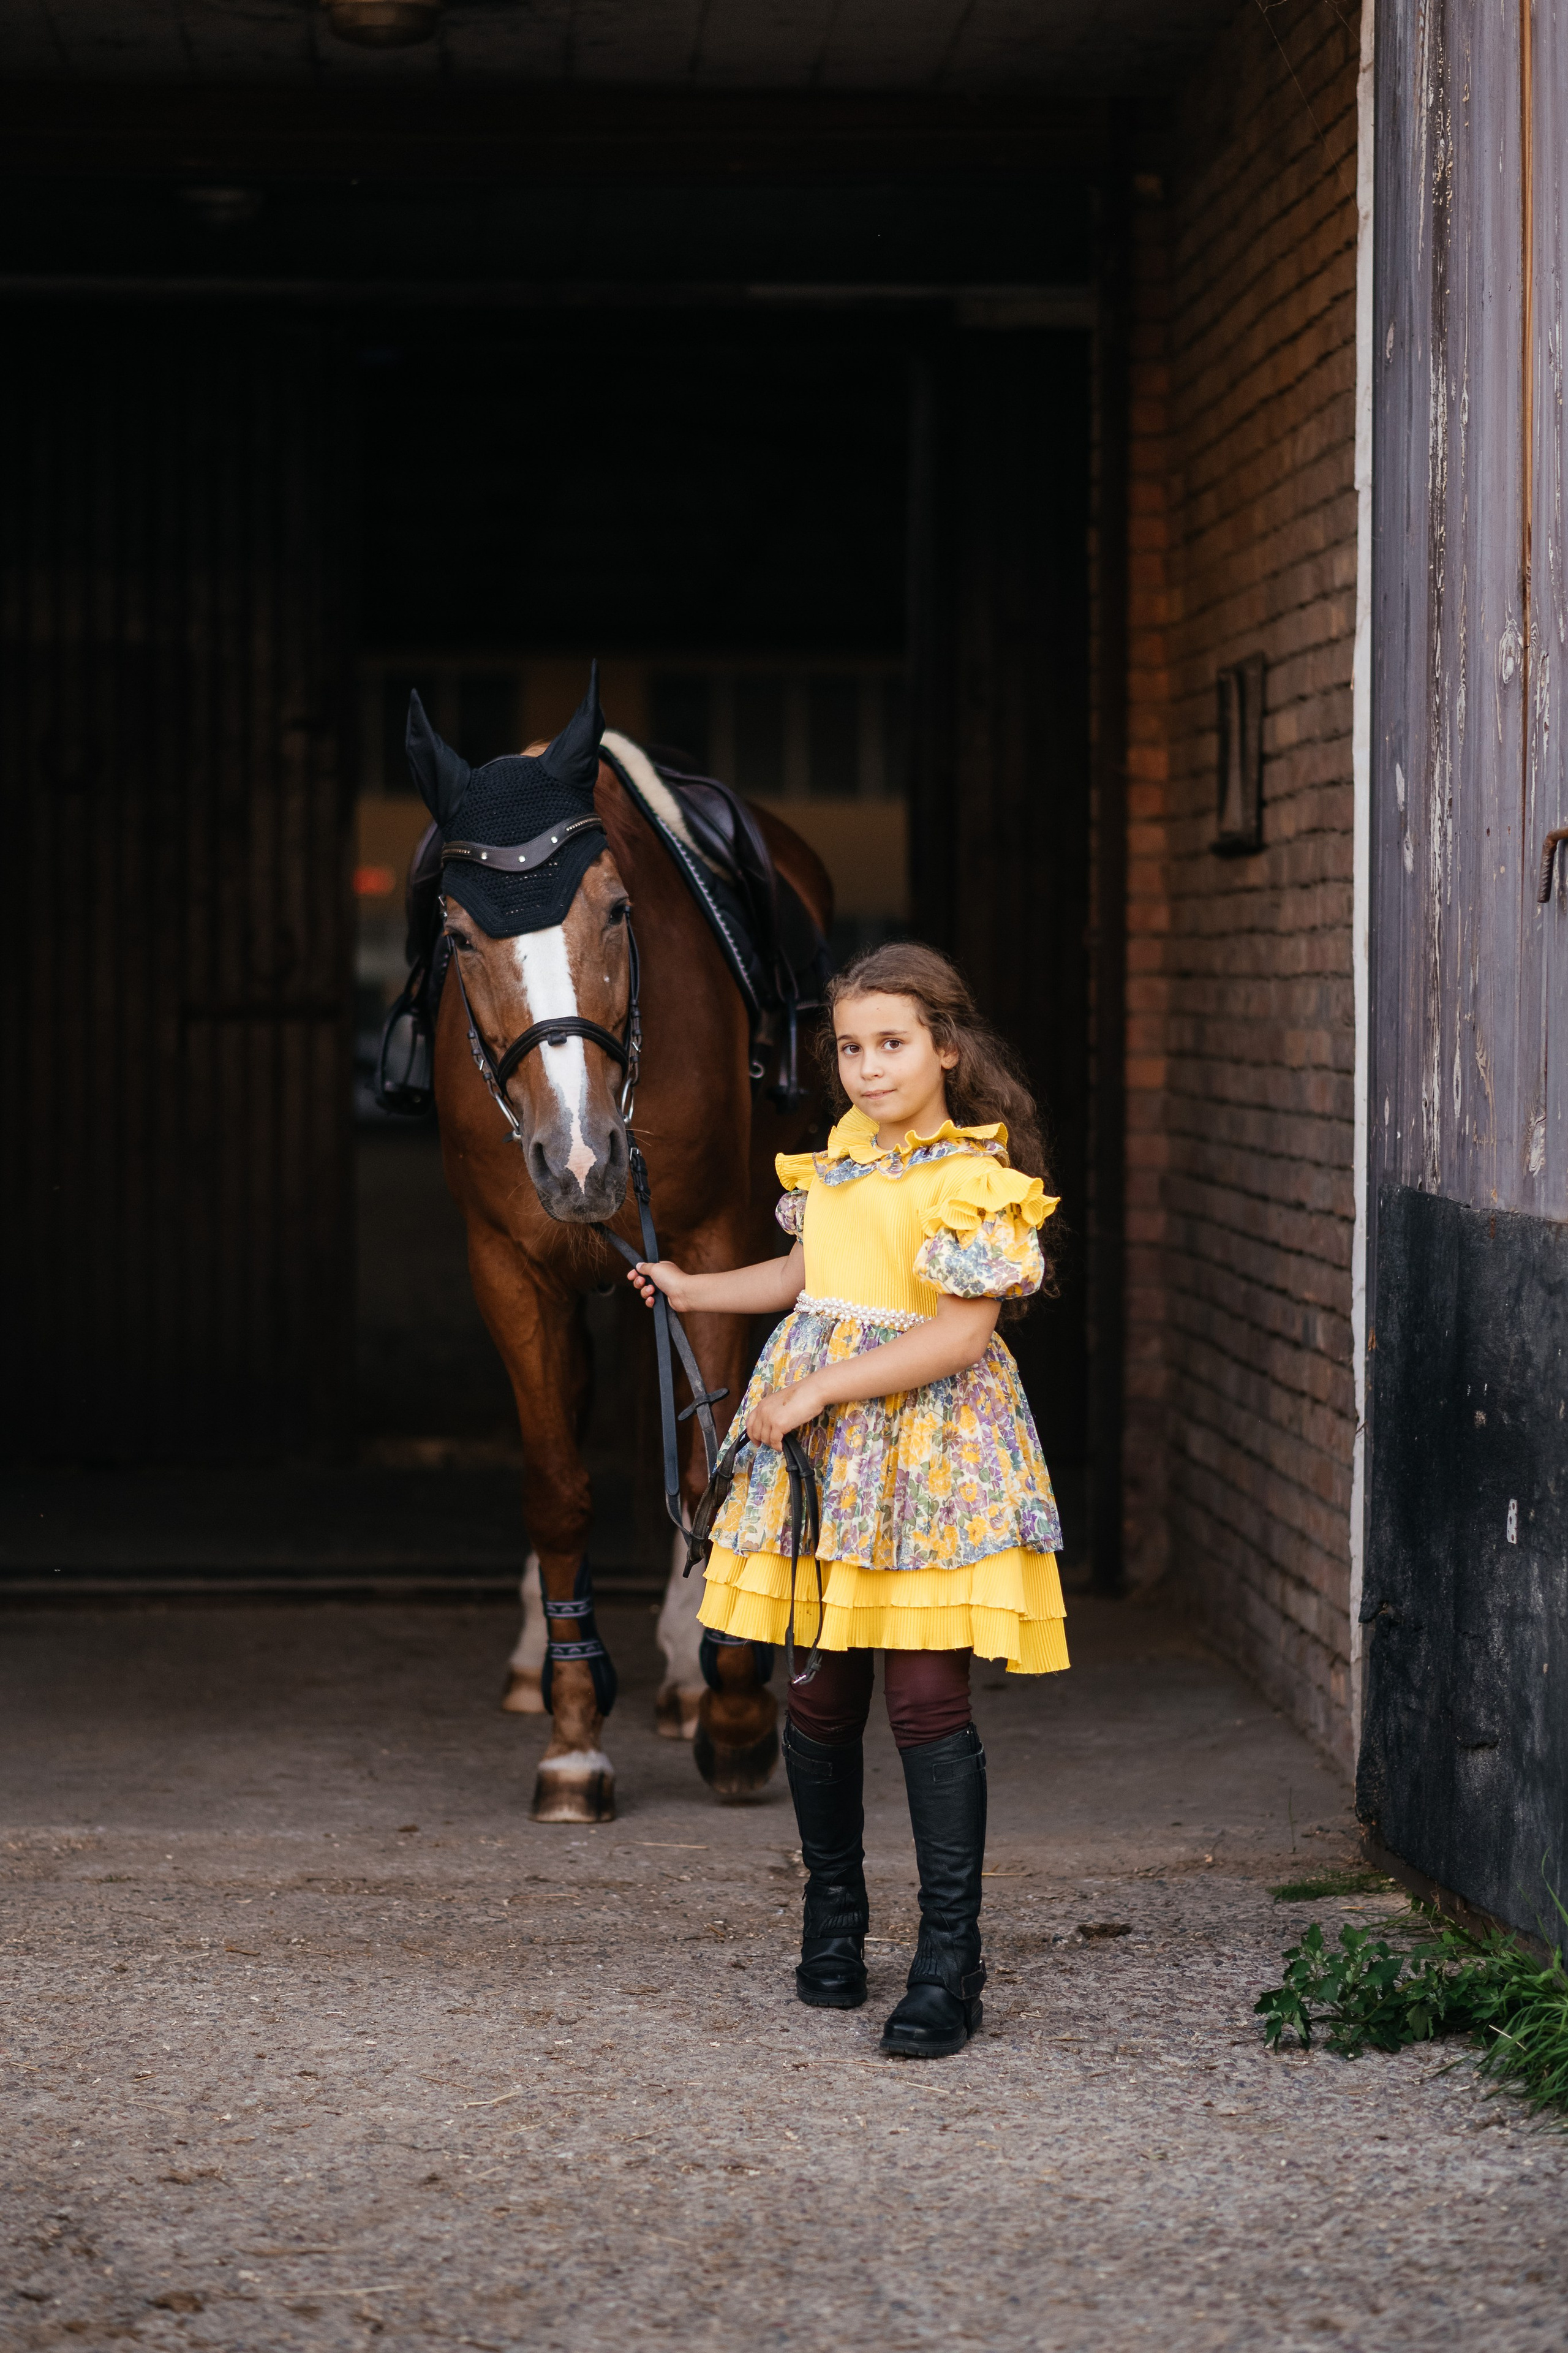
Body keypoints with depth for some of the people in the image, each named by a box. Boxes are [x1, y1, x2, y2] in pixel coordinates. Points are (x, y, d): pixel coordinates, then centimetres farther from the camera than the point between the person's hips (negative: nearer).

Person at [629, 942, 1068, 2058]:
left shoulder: (970, 1180, -11)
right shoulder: (843, 1153, 12)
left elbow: (960, 1335, -18)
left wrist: (821, 1390, -17)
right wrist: (696, 1290, 29)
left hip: (926, 1441, -6)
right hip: (819, 1454, 7)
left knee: (928, 1696, -10)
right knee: (819, 1693, 8)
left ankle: (950, 1957, -6)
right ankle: (833, 1918, 25)